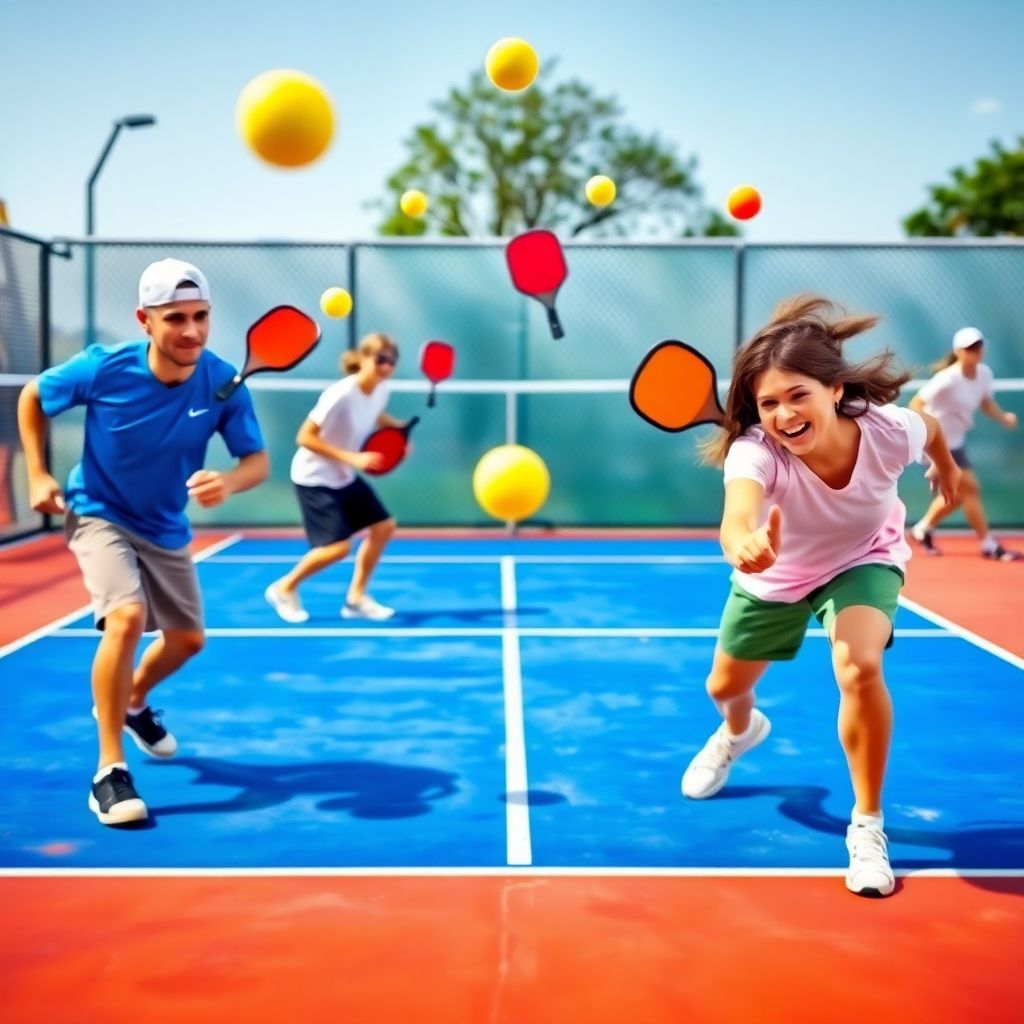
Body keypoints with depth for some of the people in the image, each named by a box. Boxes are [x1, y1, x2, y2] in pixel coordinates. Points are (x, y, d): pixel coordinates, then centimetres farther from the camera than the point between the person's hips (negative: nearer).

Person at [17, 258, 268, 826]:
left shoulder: (223, 382, -22)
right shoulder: (102, 368, -25)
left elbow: (257, 460, -17)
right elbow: (32, 397, -6)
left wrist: (229, 482, -39)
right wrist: (38, 475, -11)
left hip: (165, 529, 5)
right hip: (98, 515, -4)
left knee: (187, 638, 17)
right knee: (127, 616, -29)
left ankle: (133, 704, 50)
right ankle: (109, 770, -19)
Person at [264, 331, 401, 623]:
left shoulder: (381, 389, -6)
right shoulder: (341, 394, -30)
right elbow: (305, 437, -28)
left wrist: (400, 429, -1)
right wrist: (352, 458, -32)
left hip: (345, 476, 9)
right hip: (314, 477, -9)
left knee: (384, 526, 4)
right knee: (338, 546, -13)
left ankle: (356, 598, 16)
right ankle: (284, 589, 11)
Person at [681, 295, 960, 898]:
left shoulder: (889, 430, -35)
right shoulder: (755, 450, -41)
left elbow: (932, 426, -8)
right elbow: (738, 514, -64)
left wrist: (947, 467, 14)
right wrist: (745, 545, -88)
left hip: (863, 562, -1)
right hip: (776, 575, 1)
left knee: (859, 667, -30)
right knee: (725, 687, 18)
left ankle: (868, 824, -8)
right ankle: (740, 732, 60)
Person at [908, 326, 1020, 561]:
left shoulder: (984, 374, -4)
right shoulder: (948, 379, -26)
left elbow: (986, 403, 11)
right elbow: (916, 404, -24)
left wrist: (1004, 417, -7)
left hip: (956, 440, 9)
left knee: (955, 494, 17)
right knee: (970, 488, -8)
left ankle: (923, 529, 37)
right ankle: (989, 546, 1)